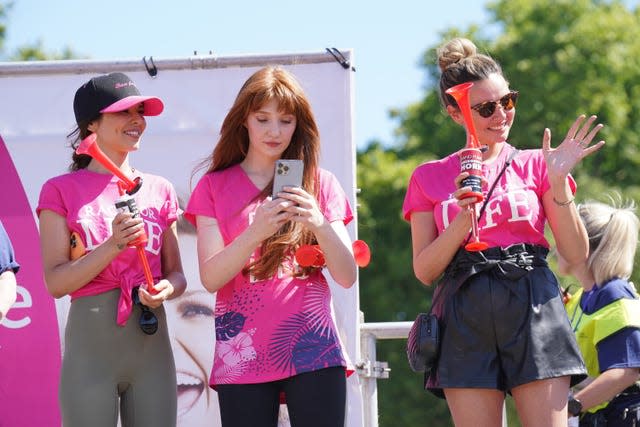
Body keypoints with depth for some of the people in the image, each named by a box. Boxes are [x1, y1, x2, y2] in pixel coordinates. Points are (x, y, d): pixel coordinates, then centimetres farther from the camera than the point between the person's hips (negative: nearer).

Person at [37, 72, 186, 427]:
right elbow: (56, 282, -5)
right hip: (90, 342, -3)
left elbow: (176, 273, 15)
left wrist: (166, 289, -8)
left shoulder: (159, 190, 11)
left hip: (151, 342, 3)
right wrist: (114, 244, -17)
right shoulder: (61, 191, 2)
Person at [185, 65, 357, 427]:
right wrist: (255, 231, -18)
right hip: (244, 353, 0)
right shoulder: (215, 186, 10)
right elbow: (211, 277, -2)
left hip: (312, 349, 0)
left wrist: (320, 224, -15)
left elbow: (348, 276, 3)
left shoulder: (320, 184, 11)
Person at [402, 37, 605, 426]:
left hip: (532, 309, -1)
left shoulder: (533, 166, 9)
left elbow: (576, 255, 5)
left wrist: (557, 182, -6)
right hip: (465, 317, 1)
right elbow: (425, 271, 5)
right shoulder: (430, 178, 11)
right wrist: (462, 222, -10)